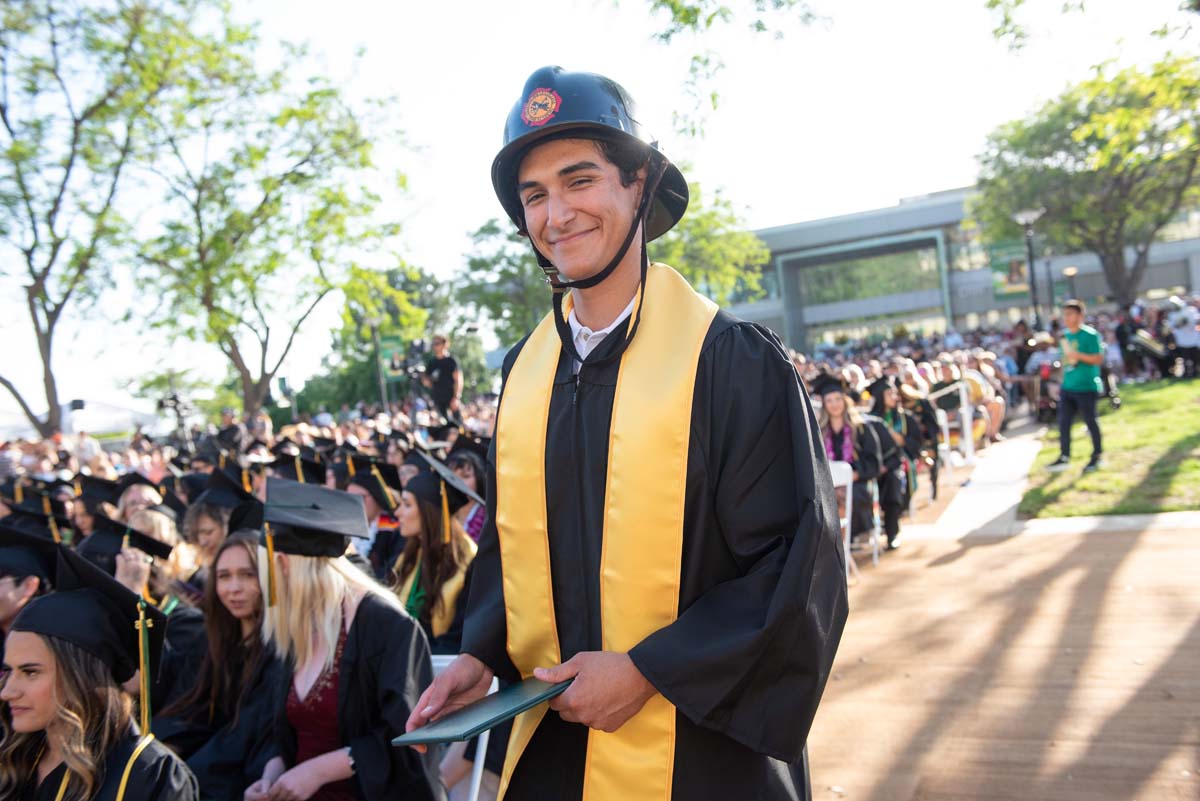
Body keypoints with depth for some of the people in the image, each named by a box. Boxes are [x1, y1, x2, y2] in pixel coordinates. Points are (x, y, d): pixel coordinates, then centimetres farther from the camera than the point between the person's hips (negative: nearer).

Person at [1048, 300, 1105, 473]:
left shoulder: (1090, 334, -10)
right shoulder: (1065, 336, 12)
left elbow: (1098, 359, -14)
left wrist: (1078, 355, -24)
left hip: (1086, 388, -7)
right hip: (1067, 388, 7)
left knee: (1091, 422, 4)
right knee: (1063, 422, 5)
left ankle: (1097, 456, 17)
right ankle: (1064, 457, 13)